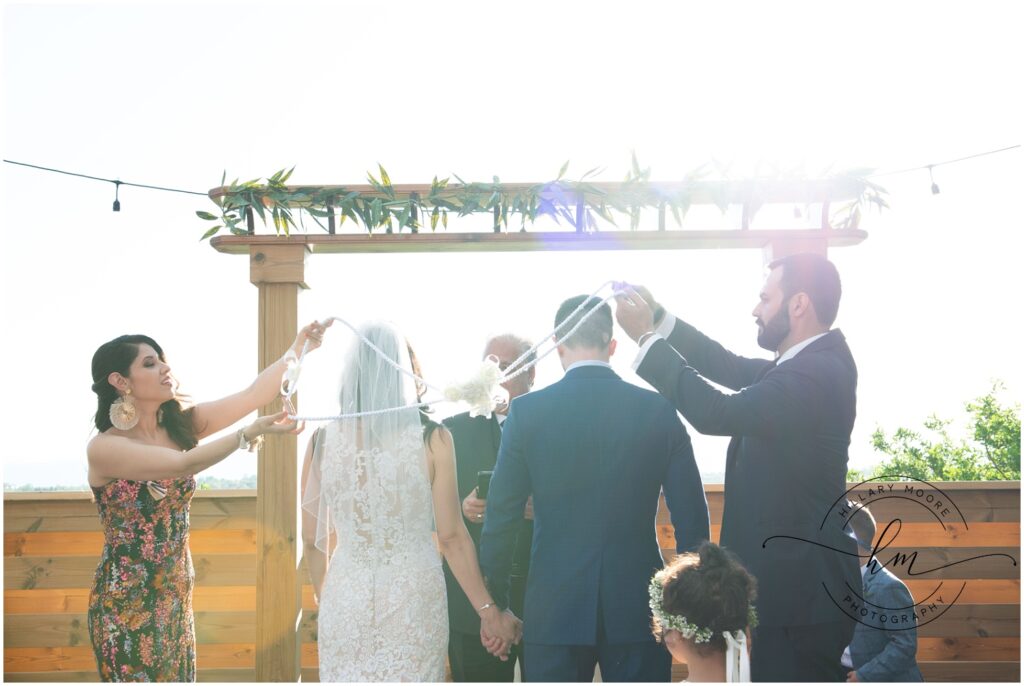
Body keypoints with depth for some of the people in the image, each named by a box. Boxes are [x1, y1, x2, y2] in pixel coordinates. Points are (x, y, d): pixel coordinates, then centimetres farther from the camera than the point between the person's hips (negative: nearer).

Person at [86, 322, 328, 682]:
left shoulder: (181, 424, 1)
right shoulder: (104, 448, -16)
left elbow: (253, 395, -10)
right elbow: (182, 464, -28)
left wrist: (298, 349, -21)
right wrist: (251, 433, -30)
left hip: (176, 595, 6)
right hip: (127, 602, -6)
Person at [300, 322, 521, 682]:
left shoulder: (322, 440, -1)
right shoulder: (432, 438, -6)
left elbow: (312, 539, 6)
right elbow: (451, 536, -6)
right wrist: (489, 612, 2)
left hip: (345, 600, 2)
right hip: (414, 597, -2)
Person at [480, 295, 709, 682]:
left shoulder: (527, 411, -4)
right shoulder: (658, 411, -1)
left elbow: (502, 517, -3)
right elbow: (691, 517, -1)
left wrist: (496, 602, 7)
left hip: (554, 607, -1)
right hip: (638, 606, 1)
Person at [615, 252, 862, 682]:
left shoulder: (817, 372, -22)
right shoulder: (804, 364, 9)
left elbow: (716, 413, -27)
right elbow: (734, 369, 16)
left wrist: (647, 338, -19)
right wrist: (659, 318, 9)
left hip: (801, 587, -10)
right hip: (795, 578, 10)